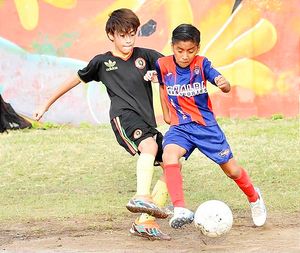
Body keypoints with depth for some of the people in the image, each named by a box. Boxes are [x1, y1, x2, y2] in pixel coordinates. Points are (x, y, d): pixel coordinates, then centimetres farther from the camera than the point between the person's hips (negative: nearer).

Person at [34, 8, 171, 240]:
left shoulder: (145, 56, 15)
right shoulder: (102, 62, 10)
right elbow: (75, 80, 22)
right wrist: (47, 105, 28)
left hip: (147, 123, 5)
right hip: (124, 117, -5)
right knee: (150, 145, -36)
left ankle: (145, 222, -2)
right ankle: (141, 197, -54)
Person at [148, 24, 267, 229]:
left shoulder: (202, 64, -10)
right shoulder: (163, 65, -6)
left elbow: (226, 88, -24)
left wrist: (224, 84, -47)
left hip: (206, 125, 0)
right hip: (180, 127, 0)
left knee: (232, 170, 7)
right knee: (169, 155, -32)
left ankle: (254, 198, 39)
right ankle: (181, 211, -37)